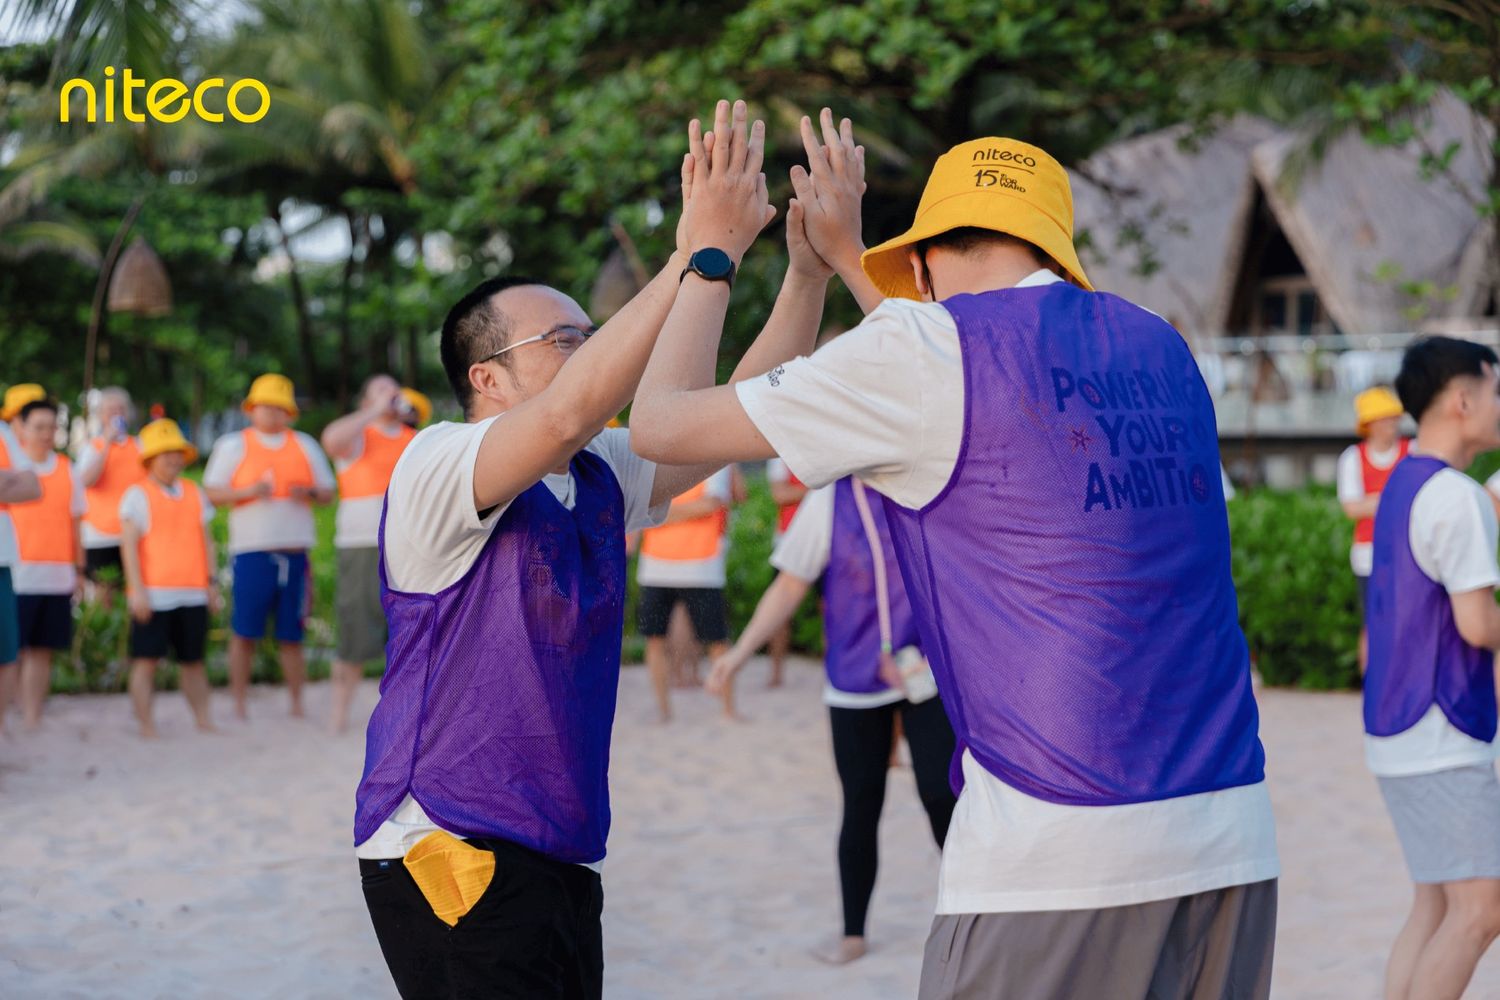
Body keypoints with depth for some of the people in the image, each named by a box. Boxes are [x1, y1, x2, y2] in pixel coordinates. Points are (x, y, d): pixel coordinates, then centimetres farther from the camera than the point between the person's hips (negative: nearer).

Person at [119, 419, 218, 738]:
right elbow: (128, 545, -4)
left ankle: (203, 721, 14)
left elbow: (207, 541, 17)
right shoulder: (137, 495, 1)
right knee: (146, 660, -2)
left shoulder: (195, 494, 15)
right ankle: (146, 727, 2)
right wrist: (137, 589, -12)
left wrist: (212, 581, 9)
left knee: (193, 661, 9)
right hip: (153, 595, -4)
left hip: (192, 594, 4)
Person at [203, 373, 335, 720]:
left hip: (294, 553, 2)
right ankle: (239, 705, 5)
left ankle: (297, 705, 12)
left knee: (291, 635, 4)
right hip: (251, 551, -2)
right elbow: (212, 492, 3)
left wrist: (310, 493, -6)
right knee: (244, 632, -3)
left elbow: (328, 492, 16)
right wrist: (247, 492, -13)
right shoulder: (233, 446, 8)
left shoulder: (306, 446, 16)